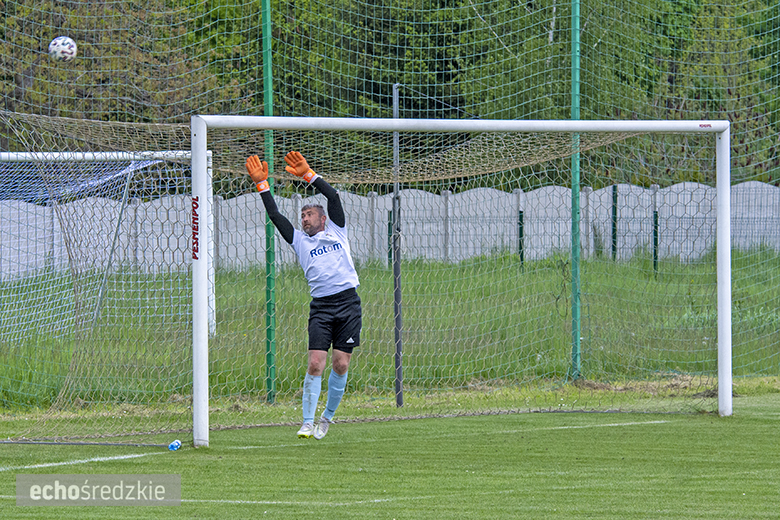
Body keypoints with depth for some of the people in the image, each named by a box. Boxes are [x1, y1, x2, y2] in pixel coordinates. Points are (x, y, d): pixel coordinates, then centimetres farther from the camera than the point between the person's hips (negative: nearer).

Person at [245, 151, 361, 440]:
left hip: (348, 302, 0)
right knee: (315, 363, -12)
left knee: (341, 365, -3)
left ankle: (327, 418, 13)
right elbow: (275, 216, 9)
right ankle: (307, 423, -10)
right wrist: (262, 185, 6)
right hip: (321, 306, 0)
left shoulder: (336, 231, 13)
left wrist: (308, 175, 3)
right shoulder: (299, 240, 15)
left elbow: (333, 197, 4)